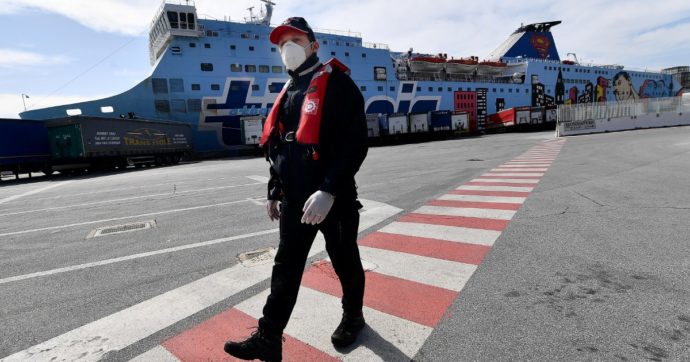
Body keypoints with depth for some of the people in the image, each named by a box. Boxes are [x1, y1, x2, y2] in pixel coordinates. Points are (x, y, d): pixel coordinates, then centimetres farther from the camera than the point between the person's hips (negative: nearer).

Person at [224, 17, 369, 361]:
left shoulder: (337, 83, -8)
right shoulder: (287, 94, 16)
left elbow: (355, 143, -19)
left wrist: (328, 191, -27)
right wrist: (273, 192, 19)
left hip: (334, 199, -6)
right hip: (295, 200, 7)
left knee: (345, 262, 12)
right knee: (285, 267, 9)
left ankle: (352, 316, 37)